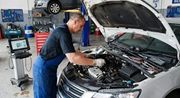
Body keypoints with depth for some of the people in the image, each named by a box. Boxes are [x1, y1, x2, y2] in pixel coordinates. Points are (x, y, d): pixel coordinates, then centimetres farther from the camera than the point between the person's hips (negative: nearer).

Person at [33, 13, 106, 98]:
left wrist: (86, 56, 15)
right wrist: (94, 62, -23)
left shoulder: (63, 31, 7)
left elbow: (72, 52, 19)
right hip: (43, 67, -10)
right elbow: (73, 58, -31)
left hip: (49, 67, 10)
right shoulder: (63, 33, -25)